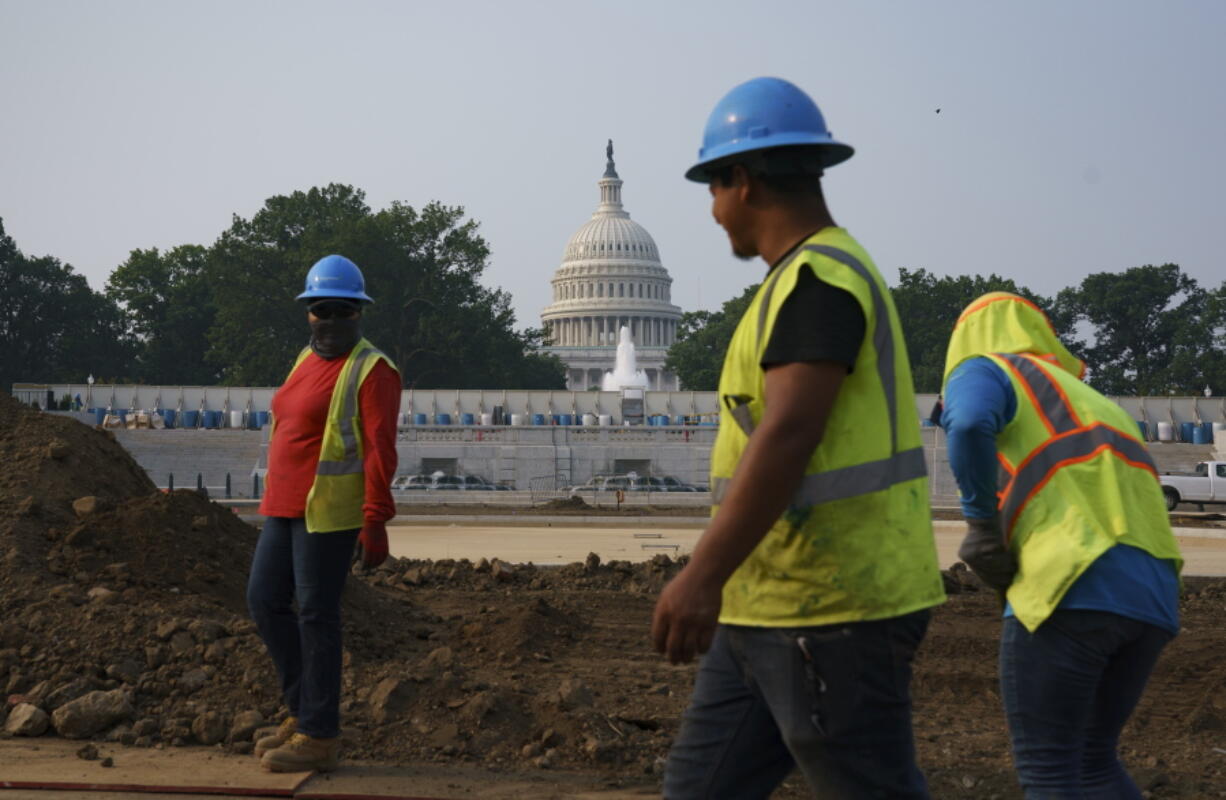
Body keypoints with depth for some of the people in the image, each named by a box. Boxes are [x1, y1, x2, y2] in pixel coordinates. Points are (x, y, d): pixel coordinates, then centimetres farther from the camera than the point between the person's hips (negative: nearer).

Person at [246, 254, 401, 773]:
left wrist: (375, 524, -22)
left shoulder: (371, 370, -12)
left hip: (332, 510, -9)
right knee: (264, 600, 9)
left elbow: (380, 451, -17)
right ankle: (306, 710, 21)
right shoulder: (310, 360, 14)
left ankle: (319, 737, 6)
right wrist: (280, 506, 20)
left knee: (315, 615, -4)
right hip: (290, 506, 9)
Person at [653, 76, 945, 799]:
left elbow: (788, 436, -25)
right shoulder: (820, 276, 18)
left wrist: (703, 577, -31)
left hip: (831, 610, -10)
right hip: (765, 610, 10)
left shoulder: (818, 278, -14)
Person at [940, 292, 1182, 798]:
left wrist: (981, 519, -4)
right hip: (1151, 599, 8)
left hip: (1073, 587, -8)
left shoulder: (983, 370, 10)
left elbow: (969, 423, -16)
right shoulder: (1090, 404, 33)